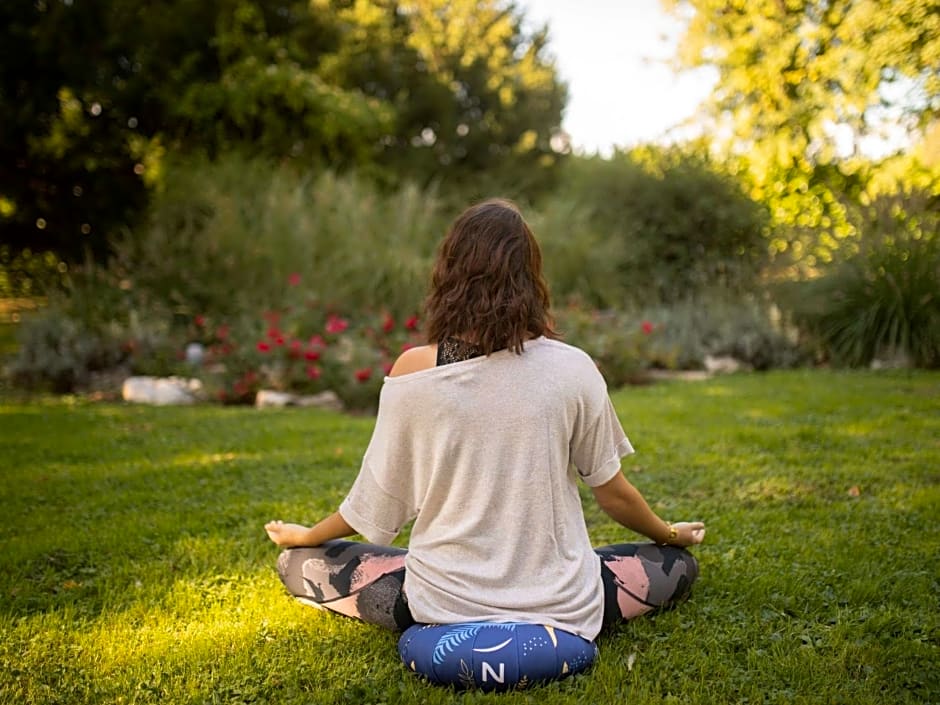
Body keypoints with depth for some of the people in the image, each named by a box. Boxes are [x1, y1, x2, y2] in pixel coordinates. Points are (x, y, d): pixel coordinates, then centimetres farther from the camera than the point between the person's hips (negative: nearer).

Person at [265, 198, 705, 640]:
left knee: (299, 562, 20)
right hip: (559, 605, 1)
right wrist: (671, 534, 23)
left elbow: (376, 500, -1)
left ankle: (445, 629, 7)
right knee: (678, 565, 27)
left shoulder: (413, 371, -11)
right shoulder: (572, 368, -10)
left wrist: (303, 536, 19)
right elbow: (613, 494, 2)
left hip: (443, 600, 0)